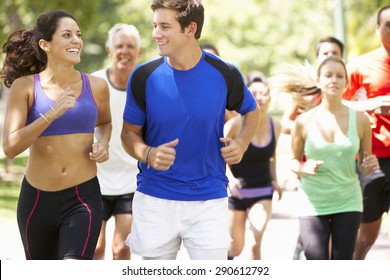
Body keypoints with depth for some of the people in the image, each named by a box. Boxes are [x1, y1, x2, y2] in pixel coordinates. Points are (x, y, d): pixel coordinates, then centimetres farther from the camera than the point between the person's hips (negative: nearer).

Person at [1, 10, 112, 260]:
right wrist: (52, 114, -25)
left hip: (83, 197, -1)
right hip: (37, 199, 1)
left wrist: (103, 143, 1)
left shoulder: (96, 86, 0)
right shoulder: (25, 86, -6)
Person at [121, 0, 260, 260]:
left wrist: (241, 143, -6)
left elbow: (252, 111, 14)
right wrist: (148, 154, -17)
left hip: (209, 199, -1)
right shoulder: (144, 76, -5)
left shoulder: (224, 74, -6)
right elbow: (130, 131, 5)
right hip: (155, 199, 1)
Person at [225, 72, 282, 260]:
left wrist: (274, 179, 7)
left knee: (256, 239, -21)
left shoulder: (275, 127, -3)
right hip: (237, 192, -2)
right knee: (236, 248, 10)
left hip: (263, 193, 2)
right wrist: (230, 178, -22)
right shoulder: (235, 124, -16)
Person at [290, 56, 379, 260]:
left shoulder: (359, 120, 0)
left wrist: (369, 166, -13)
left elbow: (365, 164, 10)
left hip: (348, 203, 2)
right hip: (313, 204, -1)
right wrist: (304, 168, -15)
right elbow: (294, 161, 7)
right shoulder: (305, 121, -3)